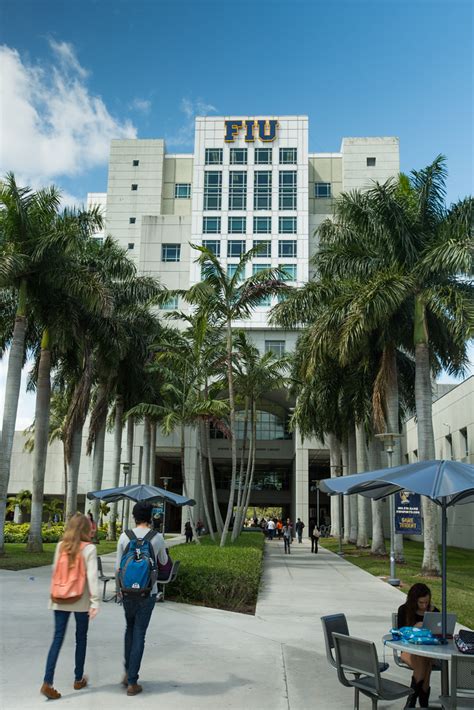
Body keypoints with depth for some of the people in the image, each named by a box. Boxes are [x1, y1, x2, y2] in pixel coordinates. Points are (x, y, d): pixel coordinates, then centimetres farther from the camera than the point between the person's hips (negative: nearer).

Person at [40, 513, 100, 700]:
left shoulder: (61, 546, 1)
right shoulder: (89, 548, -11)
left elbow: (55, 570, 7)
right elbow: (92, 576, -16)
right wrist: (95, 601, -16)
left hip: (60, 600, 3)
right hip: (81, 601, -3)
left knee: (58, 638, 4)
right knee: (81, 638, 13)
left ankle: (47, 682, -6)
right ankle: (78, 679, 25)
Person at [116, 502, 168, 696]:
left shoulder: (125, 536, -5)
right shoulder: (157, 537, -7)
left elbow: (118, 565, -1)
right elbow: (163, 562, 10)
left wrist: (118, 588, 13)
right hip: (148, 592, -2)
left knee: (130, 628, 22)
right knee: (139, 634, 5)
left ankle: (128, 673, 25)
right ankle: (132, 682, 7)